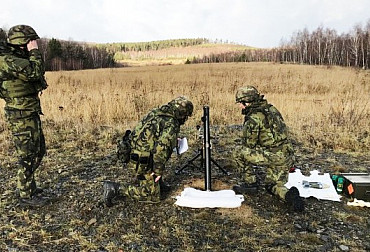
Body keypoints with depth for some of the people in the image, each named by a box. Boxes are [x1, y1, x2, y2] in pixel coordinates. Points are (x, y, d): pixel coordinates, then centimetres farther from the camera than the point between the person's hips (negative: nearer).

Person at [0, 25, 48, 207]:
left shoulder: (20, 58, 12)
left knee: (38, 151, 19)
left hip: (31, 113, 10)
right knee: (27, 155, -1)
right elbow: (34, 71, -29)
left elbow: (38, 73, 16)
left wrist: (33, 54, 8)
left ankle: (26, 184, 34)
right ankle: (26, 195, 14)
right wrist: (34, 52, -17)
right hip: (21, 115, -10)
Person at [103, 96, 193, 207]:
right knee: (153, 195, 1)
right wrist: (158, 170, -15)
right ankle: (117, 188, -5)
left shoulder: (155, 113, 9)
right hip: (141, 163, -10)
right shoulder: (172, 125, -17)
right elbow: (161, 148, -26)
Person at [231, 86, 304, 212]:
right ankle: (288, 195, -3)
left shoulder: (254, 118, -15)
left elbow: (249, 144, -8)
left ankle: (250, 182, 10)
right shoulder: (271, 109, 13)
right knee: (273, 185, 26)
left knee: (238, 152, 0)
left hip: (273, 157, -9)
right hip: (287, 157, 9)